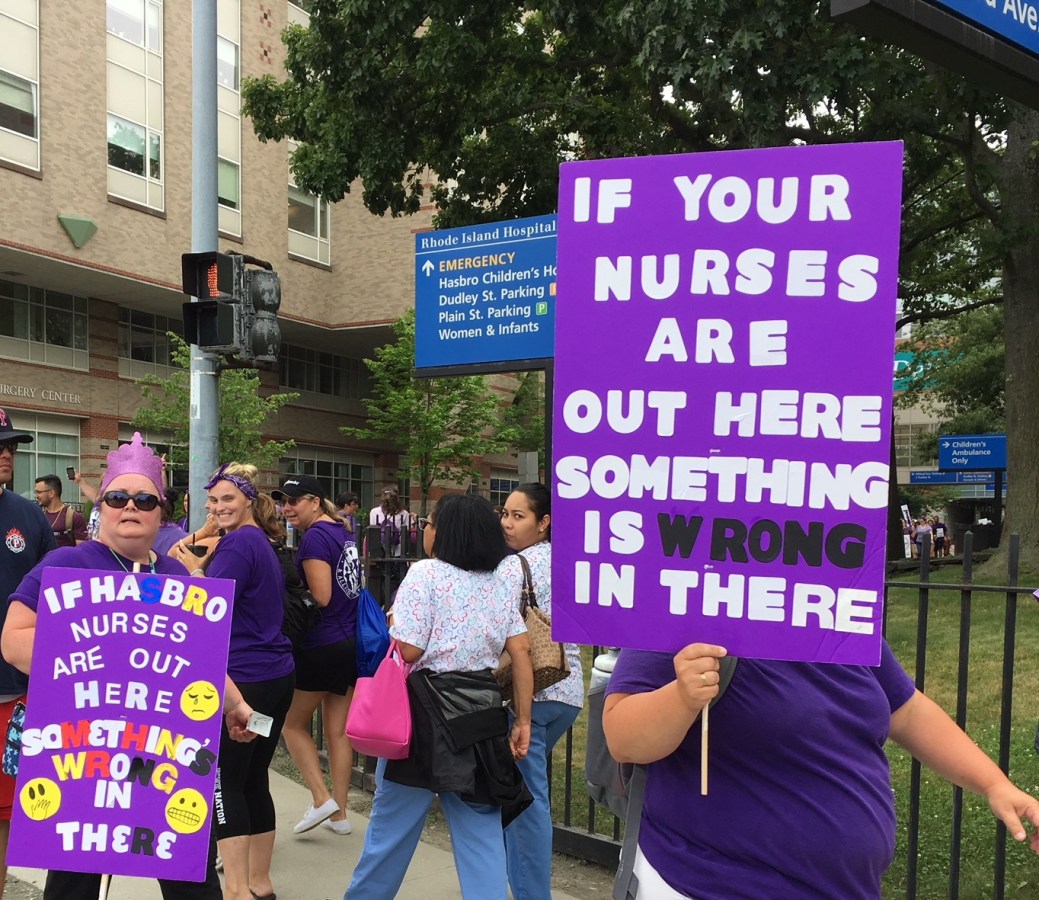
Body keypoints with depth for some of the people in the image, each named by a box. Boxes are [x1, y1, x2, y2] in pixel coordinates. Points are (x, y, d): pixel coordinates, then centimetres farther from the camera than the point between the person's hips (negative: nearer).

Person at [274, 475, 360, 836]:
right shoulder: (344, 532, 11)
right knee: (339, 731, 13)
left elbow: (321, 597, -18)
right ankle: (339, 814, 19)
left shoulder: (315, 536, -14)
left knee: (293, 723, 11)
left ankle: (322, 800, 4)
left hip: (323, 645, -8)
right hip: (352, 642, 8)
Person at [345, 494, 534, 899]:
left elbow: (408, 650, -15)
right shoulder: (504, 577, 6)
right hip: (483, 710, 5)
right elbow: (521, 650, 5)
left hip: (426, 710, -4)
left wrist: (392, 625, 6)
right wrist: (522, 720, 8)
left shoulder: (425, 573, -9)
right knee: (481, 831, 9)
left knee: (392, 821, 13)